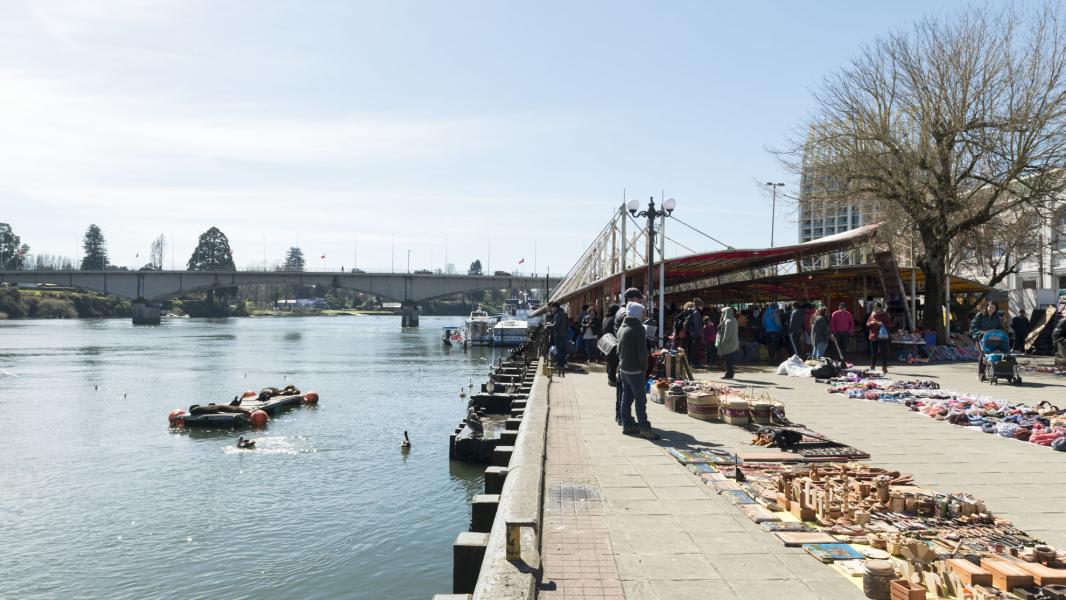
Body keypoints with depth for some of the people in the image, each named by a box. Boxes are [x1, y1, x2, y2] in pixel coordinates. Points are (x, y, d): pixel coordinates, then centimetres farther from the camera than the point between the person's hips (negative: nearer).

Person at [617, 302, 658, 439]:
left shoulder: (622, 328, 13)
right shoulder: (637, 329, -16)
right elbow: (642, 352, -17)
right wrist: (644, 369, -8)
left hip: (623, 369, 9)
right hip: (635, 370, -9)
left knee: (626, 397, 13)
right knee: (640, 399, -6)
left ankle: (627, 424, 18)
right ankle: (644, 428, -5)